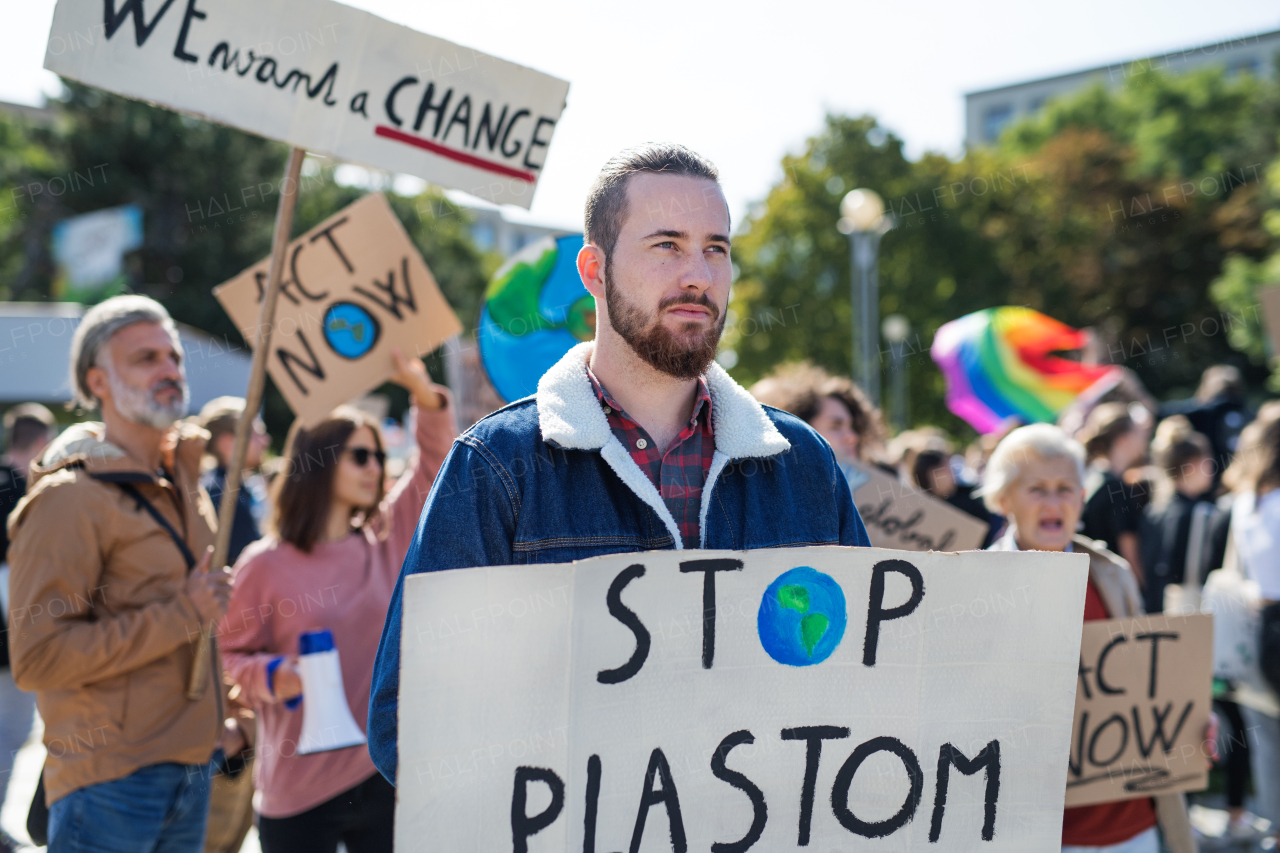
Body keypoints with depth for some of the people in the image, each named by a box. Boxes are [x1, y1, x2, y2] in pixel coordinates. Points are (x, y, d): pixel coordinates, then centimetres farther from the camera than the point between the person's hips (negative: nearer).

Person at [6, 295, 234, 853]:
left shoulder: (181, 478, 11)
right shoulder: (70, 497, -13)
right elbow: (37, 658, -20)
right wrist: (181, 615, -18)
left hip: (191, 773, 8)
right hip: (110, 783, -7)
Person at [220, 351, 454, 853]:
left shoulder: (384, 540, 7)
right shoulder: (265, 565, -5)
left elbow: (435, 471, 10)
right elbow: (231, 653, 1)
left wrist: (428, 400, -2)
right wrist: (273, 676, -18)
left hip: (384, 773, 4)